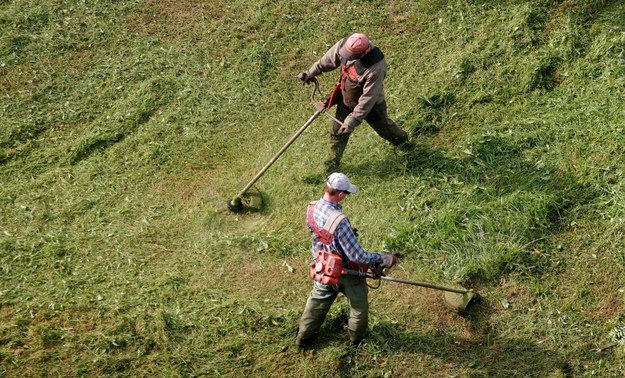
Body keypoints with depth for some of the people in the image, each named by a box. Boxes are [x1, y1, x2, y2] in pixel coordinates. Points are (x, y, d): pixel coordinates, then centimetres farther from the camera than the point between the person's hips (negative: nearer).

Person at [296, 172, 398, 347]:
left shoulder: (312, 208, -17)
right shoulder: (339, 220, -39)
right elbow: (357, 255, -33)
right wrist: (383, 258, -23)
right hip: (345, 272, -6)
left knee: (317, 301, 28)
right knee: (359, 304, 23)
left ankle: (303, 337, 42)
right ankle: (357, 337, 44)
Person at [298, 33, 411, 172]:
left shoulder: (375, 68, -43)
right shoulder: (344, 44, -28)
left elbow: (368, 99, -33)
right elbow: (328, 59, -6)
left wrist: (354, 120, -28)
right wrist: (311, 73, 5)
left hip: (370, 104, -4)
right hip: (346, 99, 4)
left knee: (382, 126, 24)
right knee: (338, 132, 15)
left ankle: (402, 140, 56)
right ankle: (332, 164, 37)